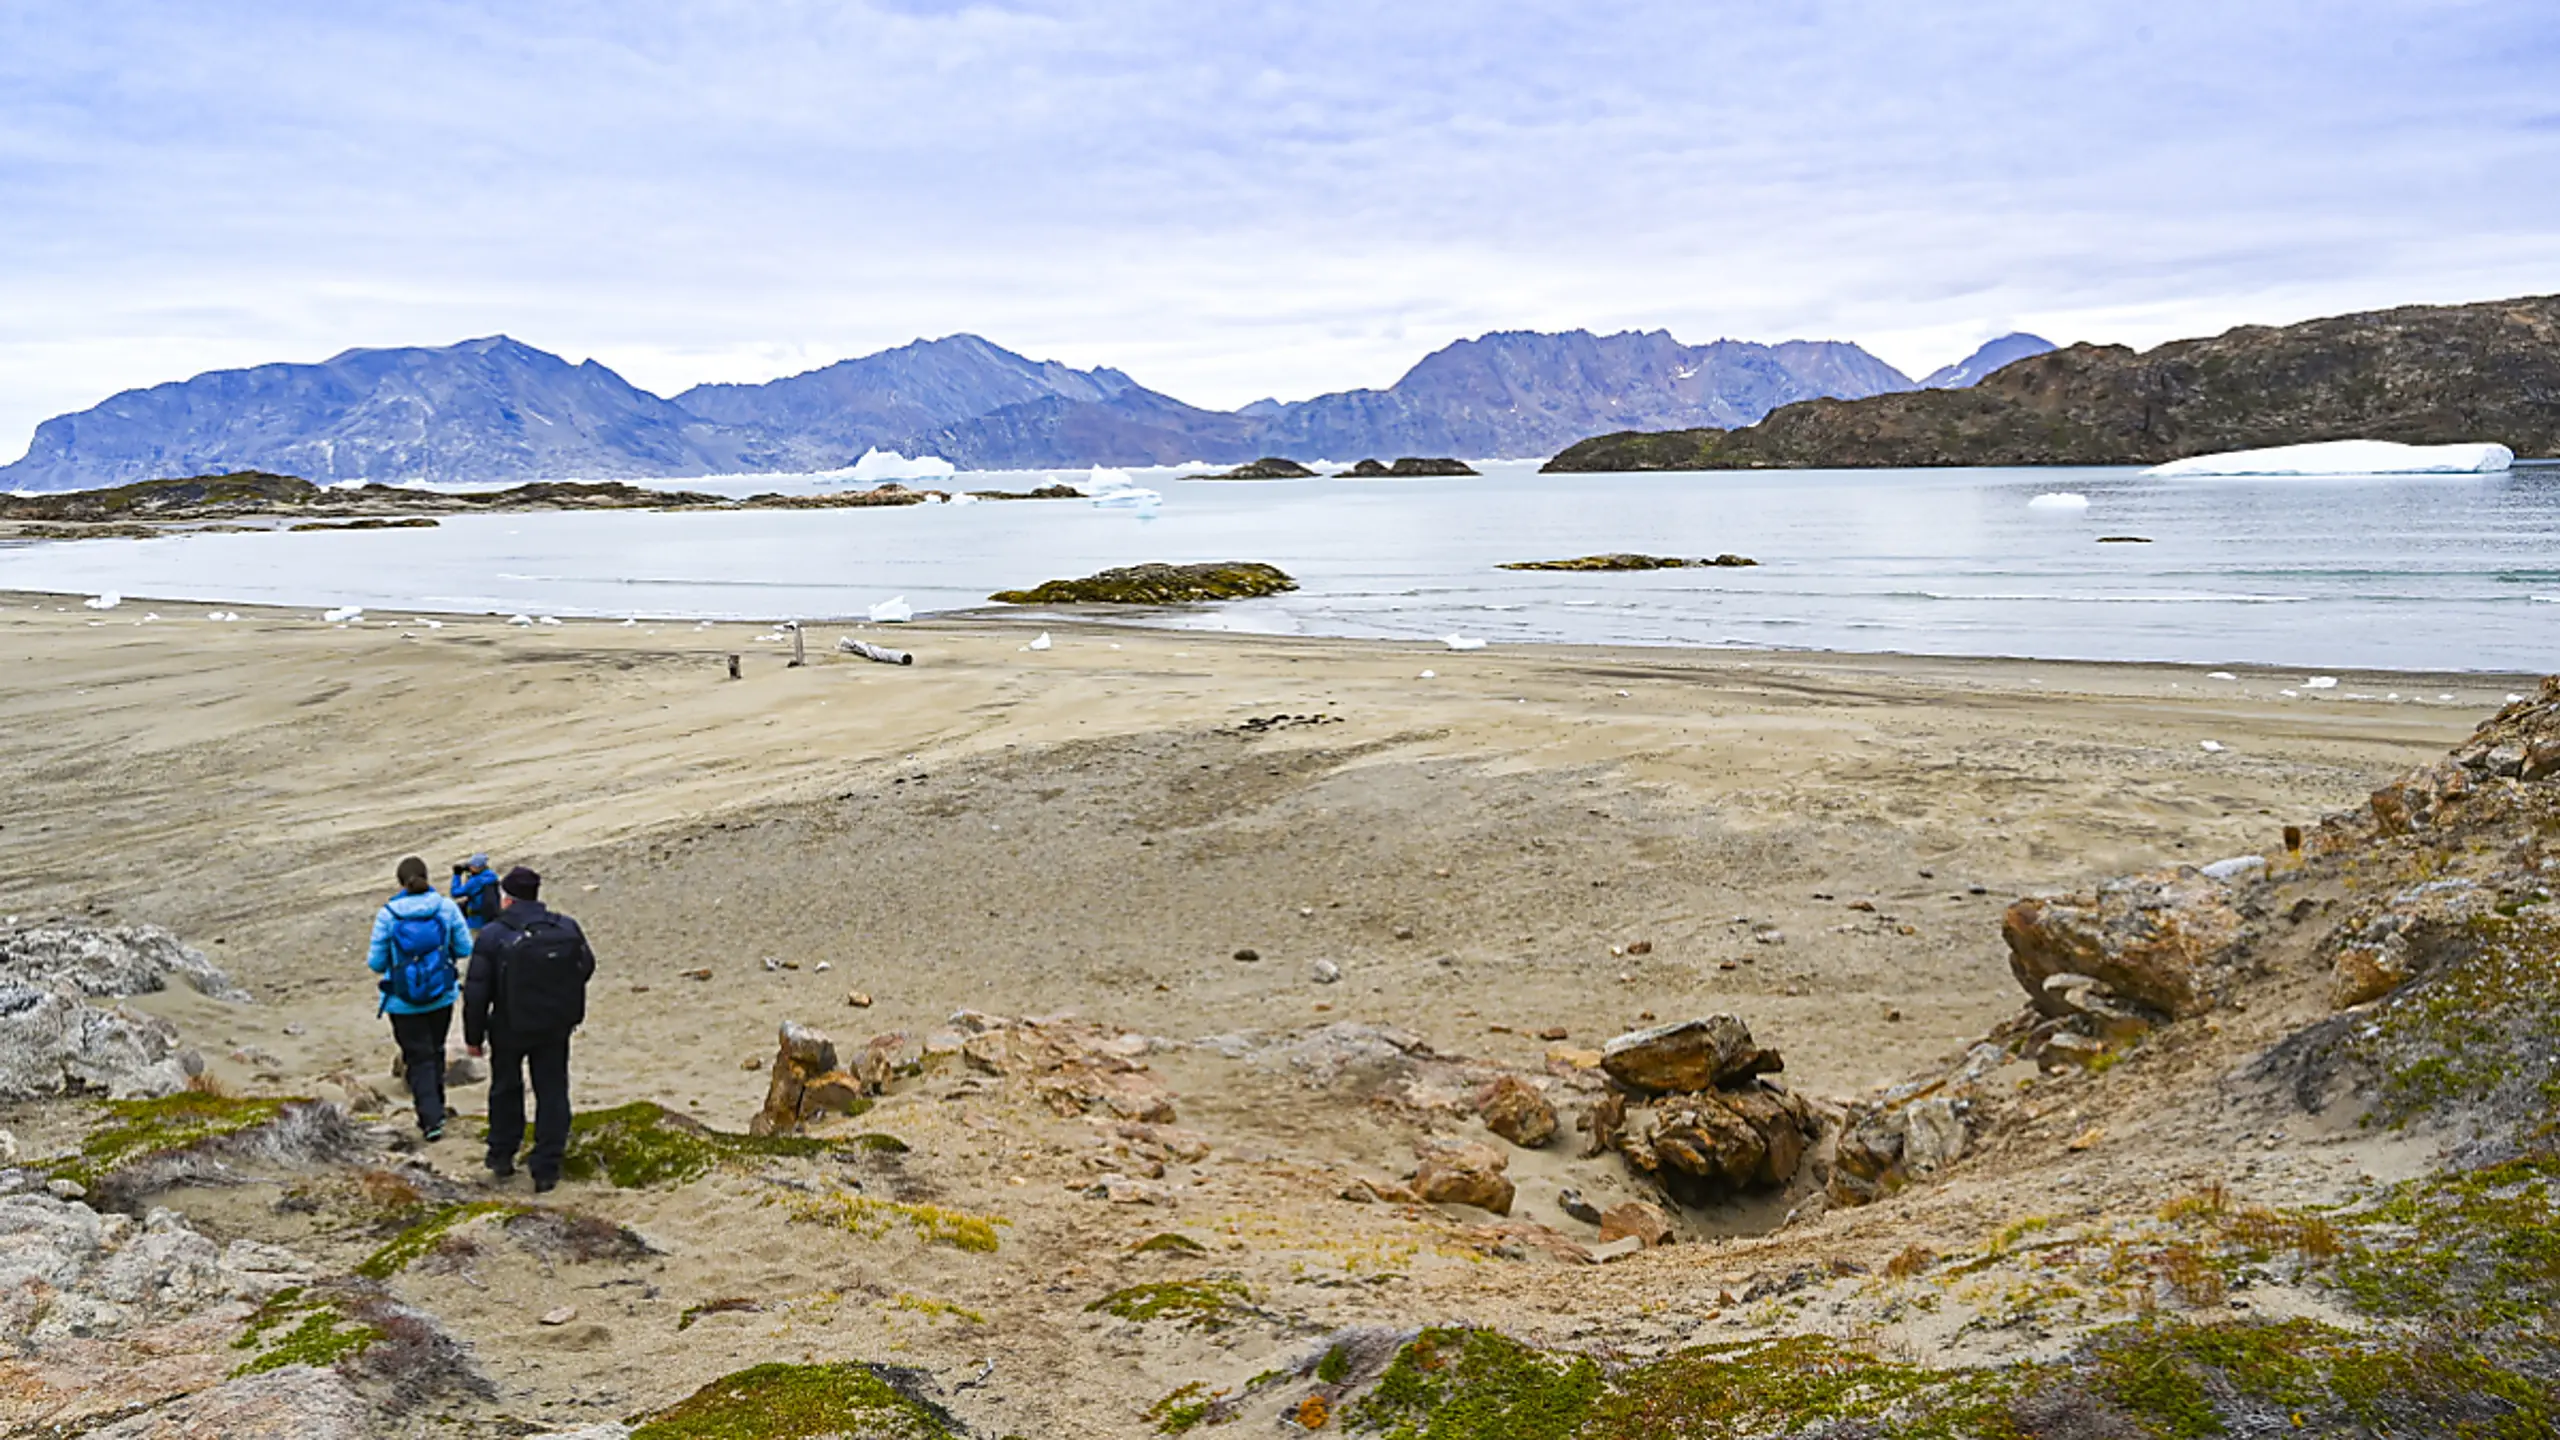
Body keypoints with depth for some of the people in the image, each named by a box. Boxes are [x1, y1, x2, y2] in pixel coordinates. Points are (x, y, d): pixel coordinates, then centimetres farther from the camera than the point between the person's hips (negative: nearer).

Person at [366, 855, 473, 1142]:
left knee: (419, 1058, 6)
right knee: (435, 1052, 22)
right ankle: (436, 1109, 34)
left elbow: (377, 962, -8)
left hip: (404, 1002, -2)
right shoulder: (446, 908, -9)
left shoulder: (387, 914, -14)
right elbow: (464, 949, -2)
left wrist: (370, 957, 16)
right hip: (441, 998, 3)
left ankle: (432, 1119, -1)